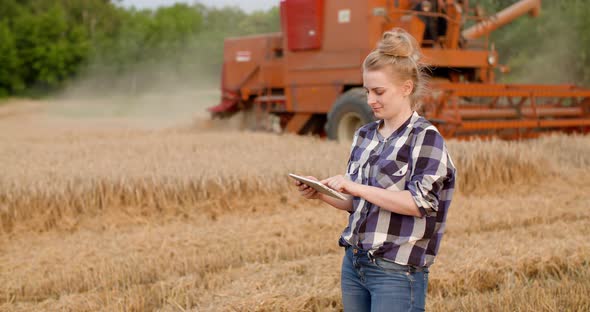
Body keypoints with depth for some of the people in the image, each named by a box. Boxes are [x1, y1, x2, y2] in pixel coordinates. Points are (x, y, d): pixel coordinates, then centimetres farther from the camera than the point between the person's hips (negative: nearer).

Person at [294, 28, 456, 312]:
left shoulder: (425, 138, -9)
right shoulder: (364, 135, 10)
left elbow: (419, 203, -20)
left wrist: (357, 187, -21)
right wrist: (321, 193, -2)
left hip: (397, 273, -7)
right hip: (354, 263, 7)